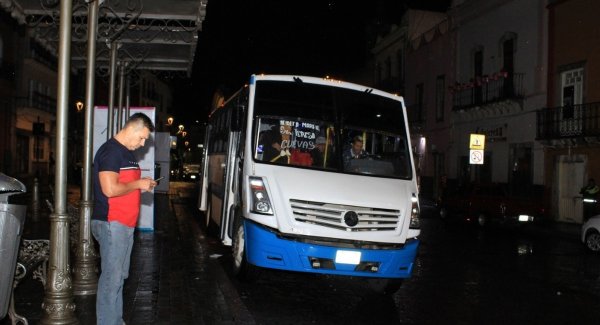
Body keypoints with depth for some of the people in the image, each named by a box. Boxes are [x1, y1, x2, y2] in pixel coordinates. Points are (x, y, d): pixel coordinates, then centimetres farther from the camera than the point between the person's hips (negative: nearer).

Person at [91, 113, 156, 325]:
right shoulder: (111, 151, -14)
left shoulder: (127, 153, 17)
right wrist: (138, 184, -12)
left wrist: (142, 185, 11)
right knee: (111, 277, -5)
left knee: (119, 276, 15)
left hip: (125, 224, 10)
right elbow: (110, 189, -23)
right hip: (112, 224, -10)